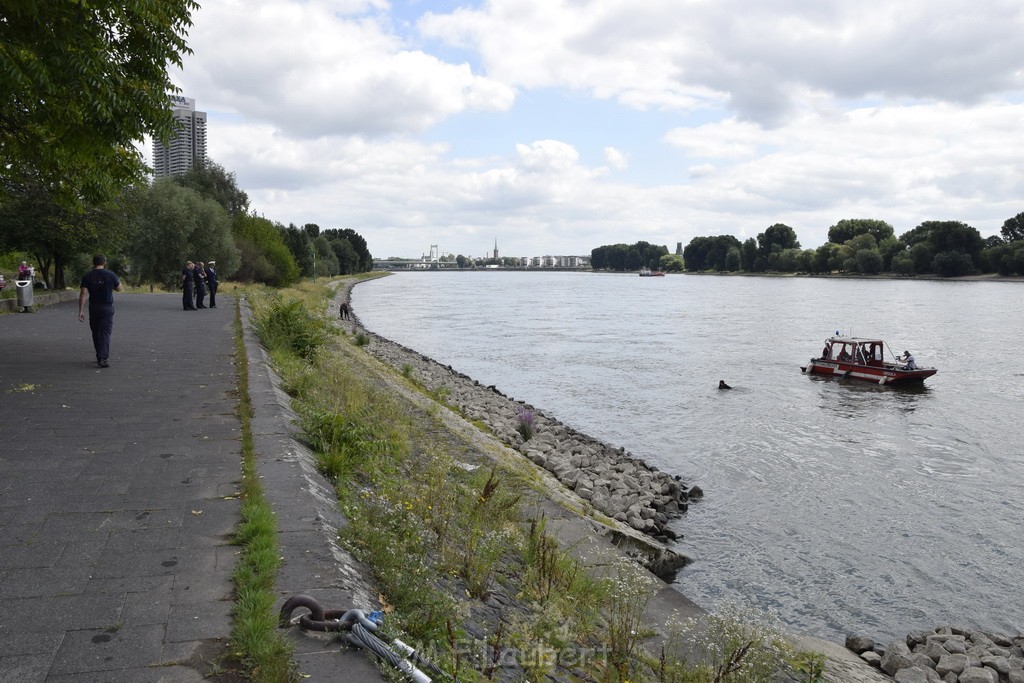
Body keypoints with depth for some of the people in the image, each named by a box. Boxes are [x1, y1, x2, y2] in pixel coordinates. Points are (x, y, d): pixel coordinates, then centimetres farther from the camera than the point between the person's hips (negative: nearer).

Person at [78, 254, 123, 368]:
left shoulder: (87, 276, -1)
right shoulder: (110, 275, -4)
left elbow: (83, 294, -6)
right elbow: (119, 289, 9)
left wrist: (81, 311, -4)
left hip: (93, 308, 2)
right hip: (107, 307, -2)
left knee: (96, 333, 15)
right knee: (105, 333, -5)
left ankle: (100, 356, 21)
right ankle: (103, 358, -16)